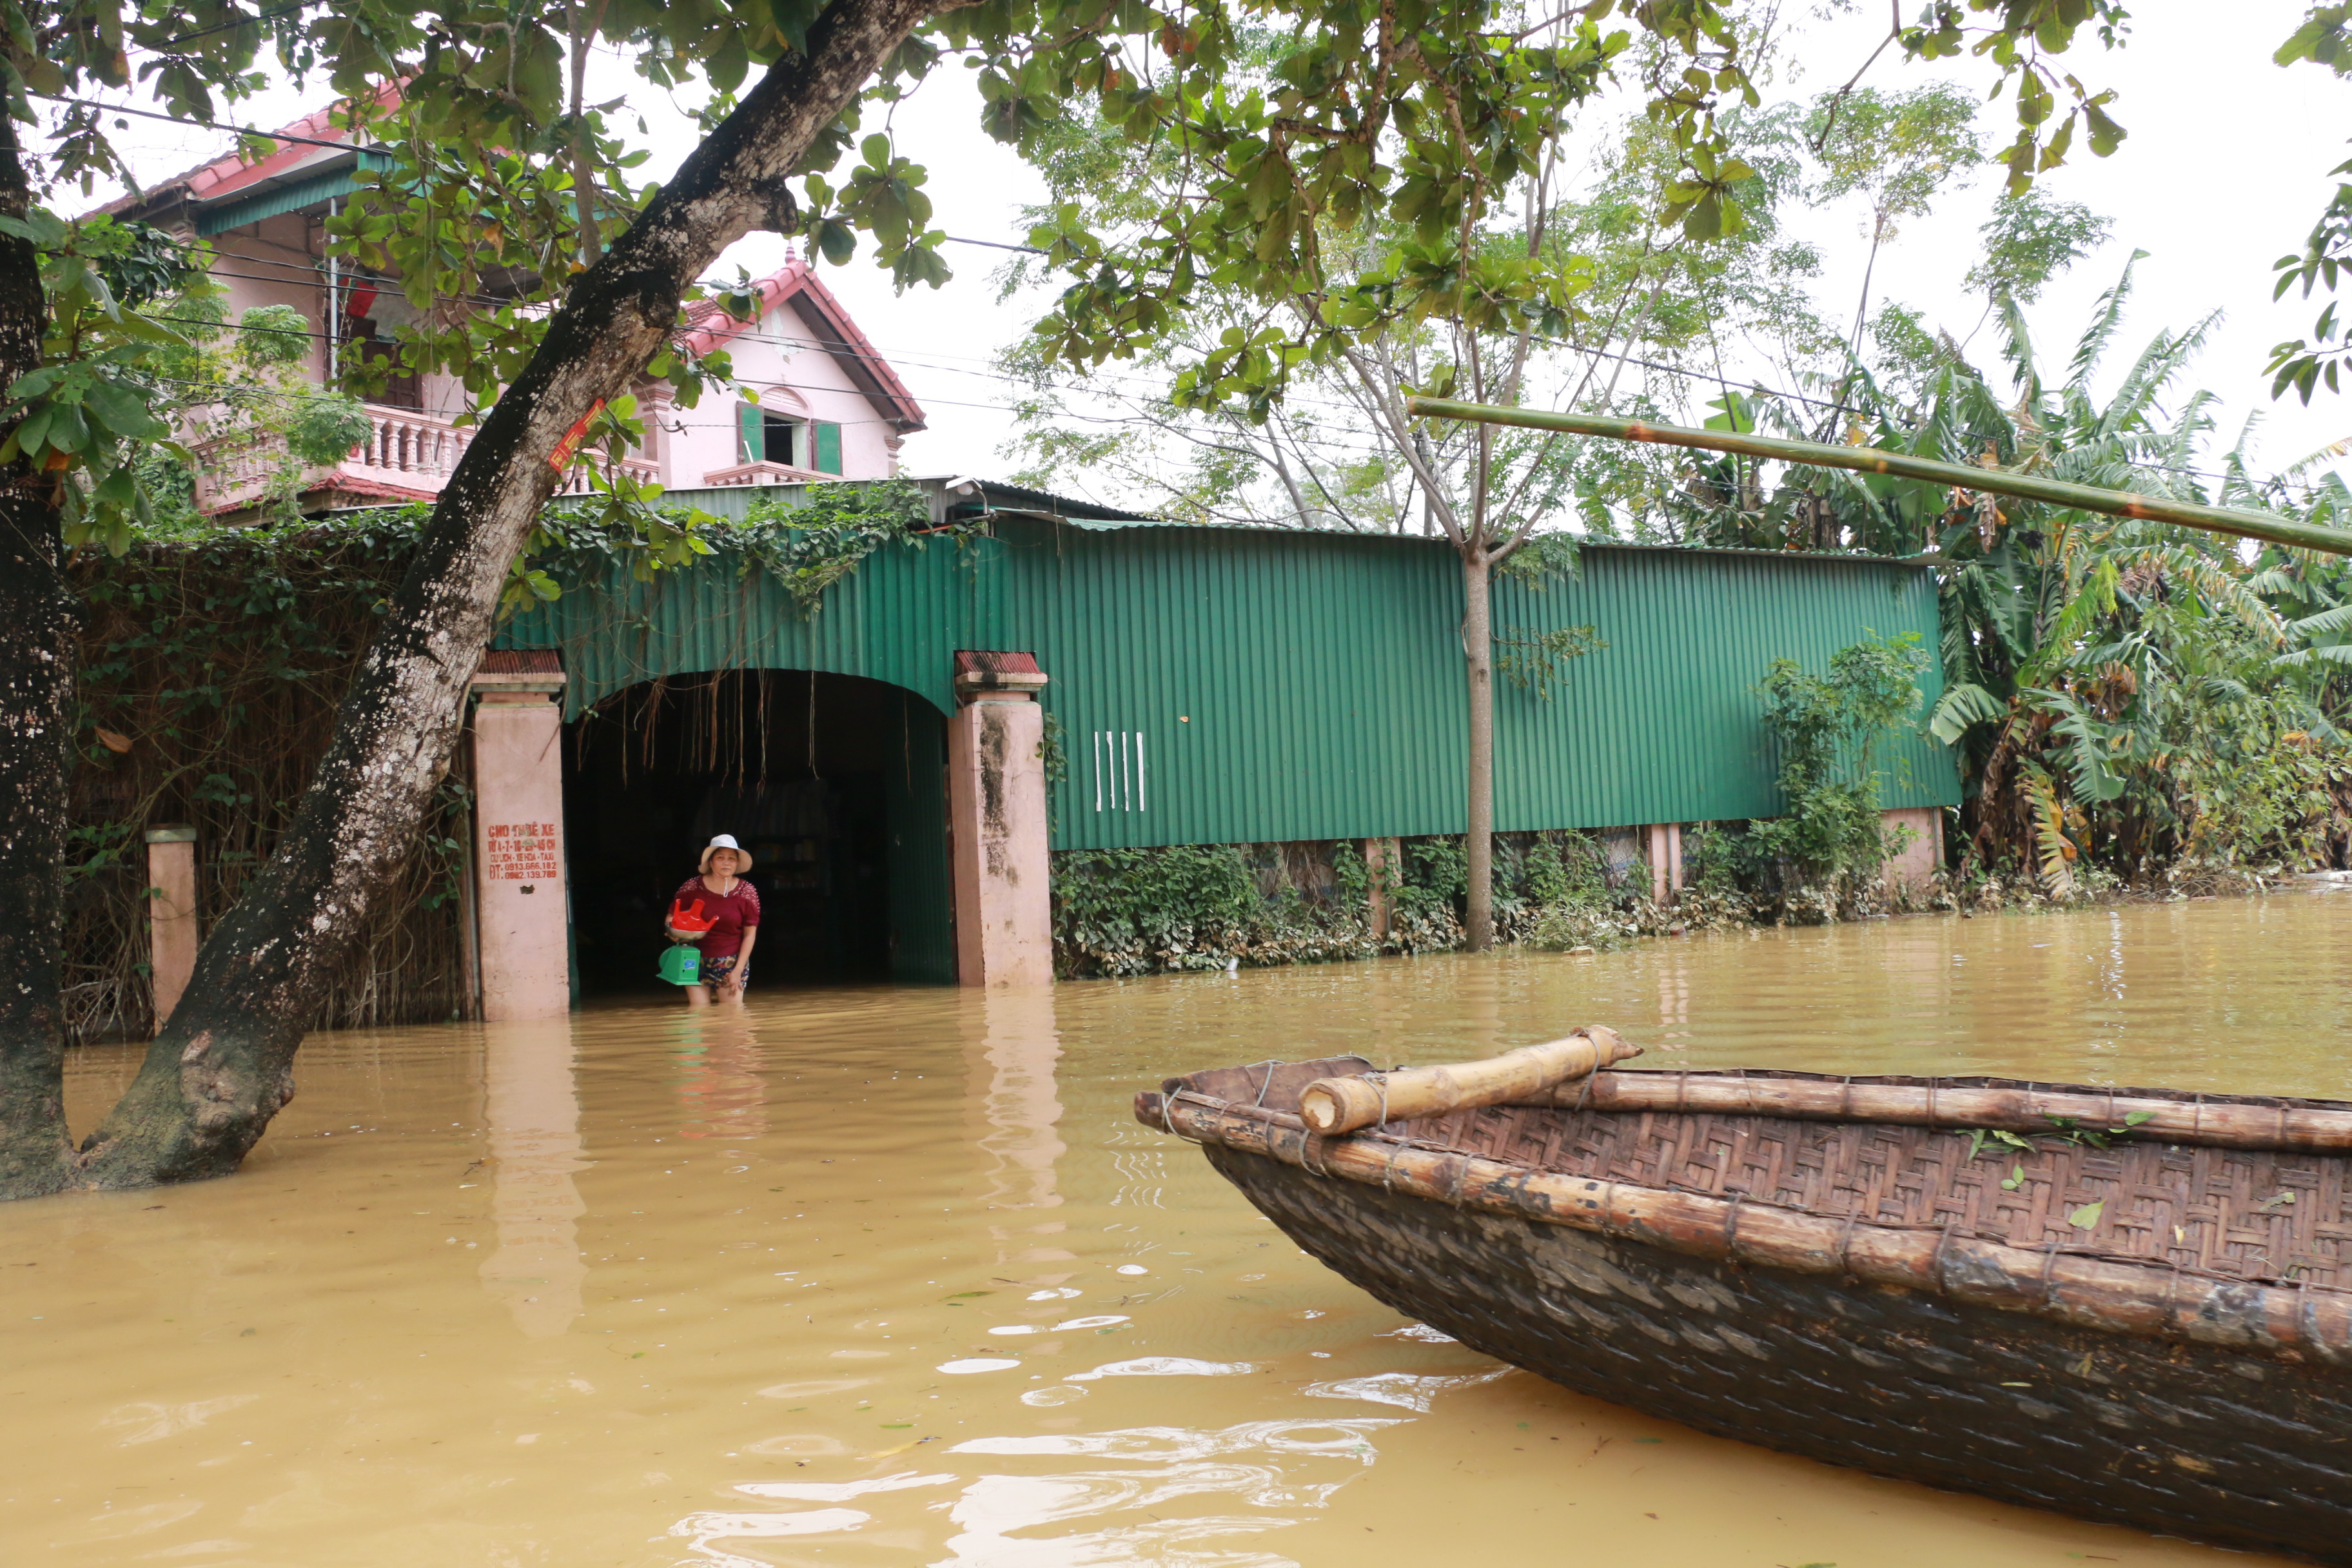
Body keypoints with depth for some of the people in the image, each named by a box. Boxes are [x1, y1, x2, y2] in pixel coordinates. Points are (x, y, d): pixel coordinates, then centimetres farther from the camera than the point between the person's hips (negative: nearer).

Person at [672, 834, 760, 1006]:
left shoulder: (746, 892, -3)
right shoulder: (693, 887, -2)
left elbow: (750, 934, -1)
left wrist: (738, 970, -7)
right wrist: (675, 931, -15)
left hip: (731, 964, 0)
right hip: (697, 961, 0)